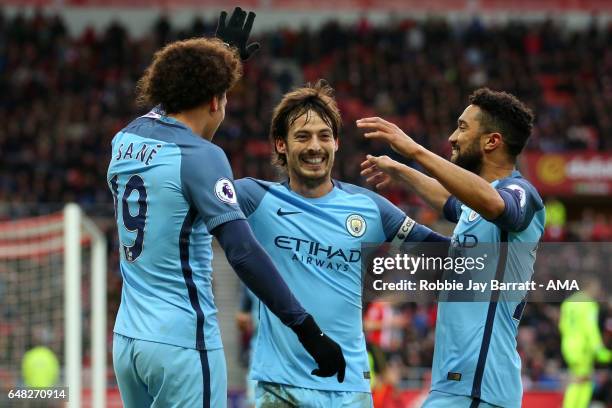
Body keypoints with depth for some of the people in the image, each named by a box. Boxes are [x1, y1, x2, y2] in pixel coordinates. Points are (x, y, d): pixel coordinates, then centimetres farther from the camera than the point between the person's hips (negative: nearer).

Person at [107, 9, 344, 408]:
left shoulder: (126, 139, 9)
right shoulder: (200, 155, -13)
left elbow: (172, 110, 36)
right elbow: (243, 251, -22)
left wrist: (224, 56, 47)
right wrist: (309, 331, -22)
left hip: (127, 340, 8)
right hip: (181, 344, -8)